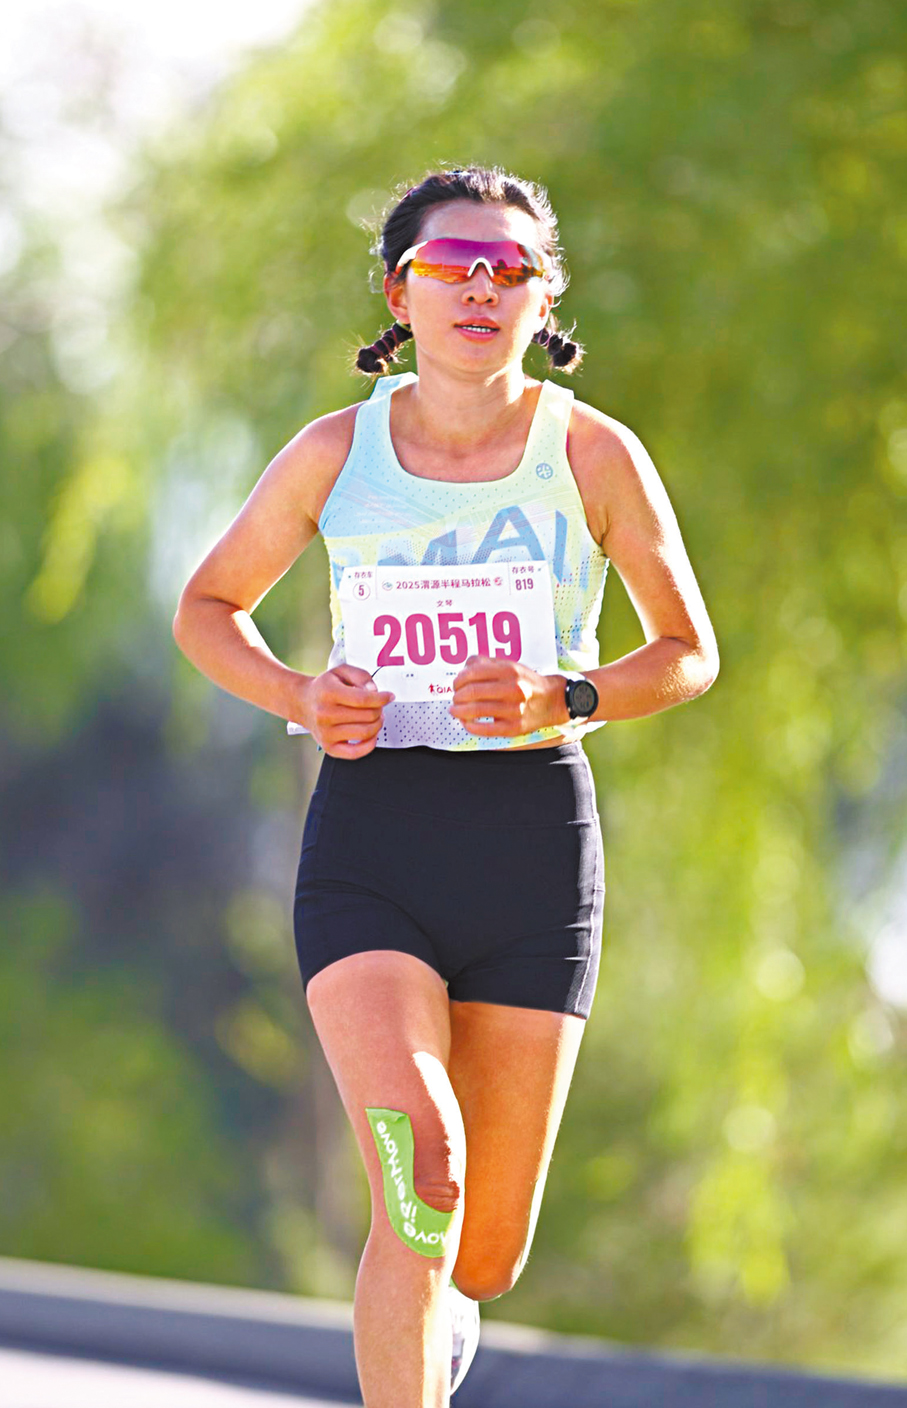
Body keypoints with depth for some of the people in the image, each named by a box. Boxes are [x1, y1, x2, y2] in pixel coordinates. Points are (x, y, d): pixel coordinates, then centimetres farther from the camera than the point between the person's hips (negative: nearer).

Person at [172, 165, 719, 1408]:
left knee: (486, 1251, 6)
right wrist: (299, 699, -6)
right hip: (368, 847, 0)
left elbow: (690, 653, 7)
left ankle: (437, 1308, 43)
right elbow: (208, 609, 15)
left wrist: (563, 697, -12)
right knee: (421, 1170, -23)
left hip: (534, 837, 1)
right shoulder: (336, 454, 2)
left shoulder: (594, 455, -1)